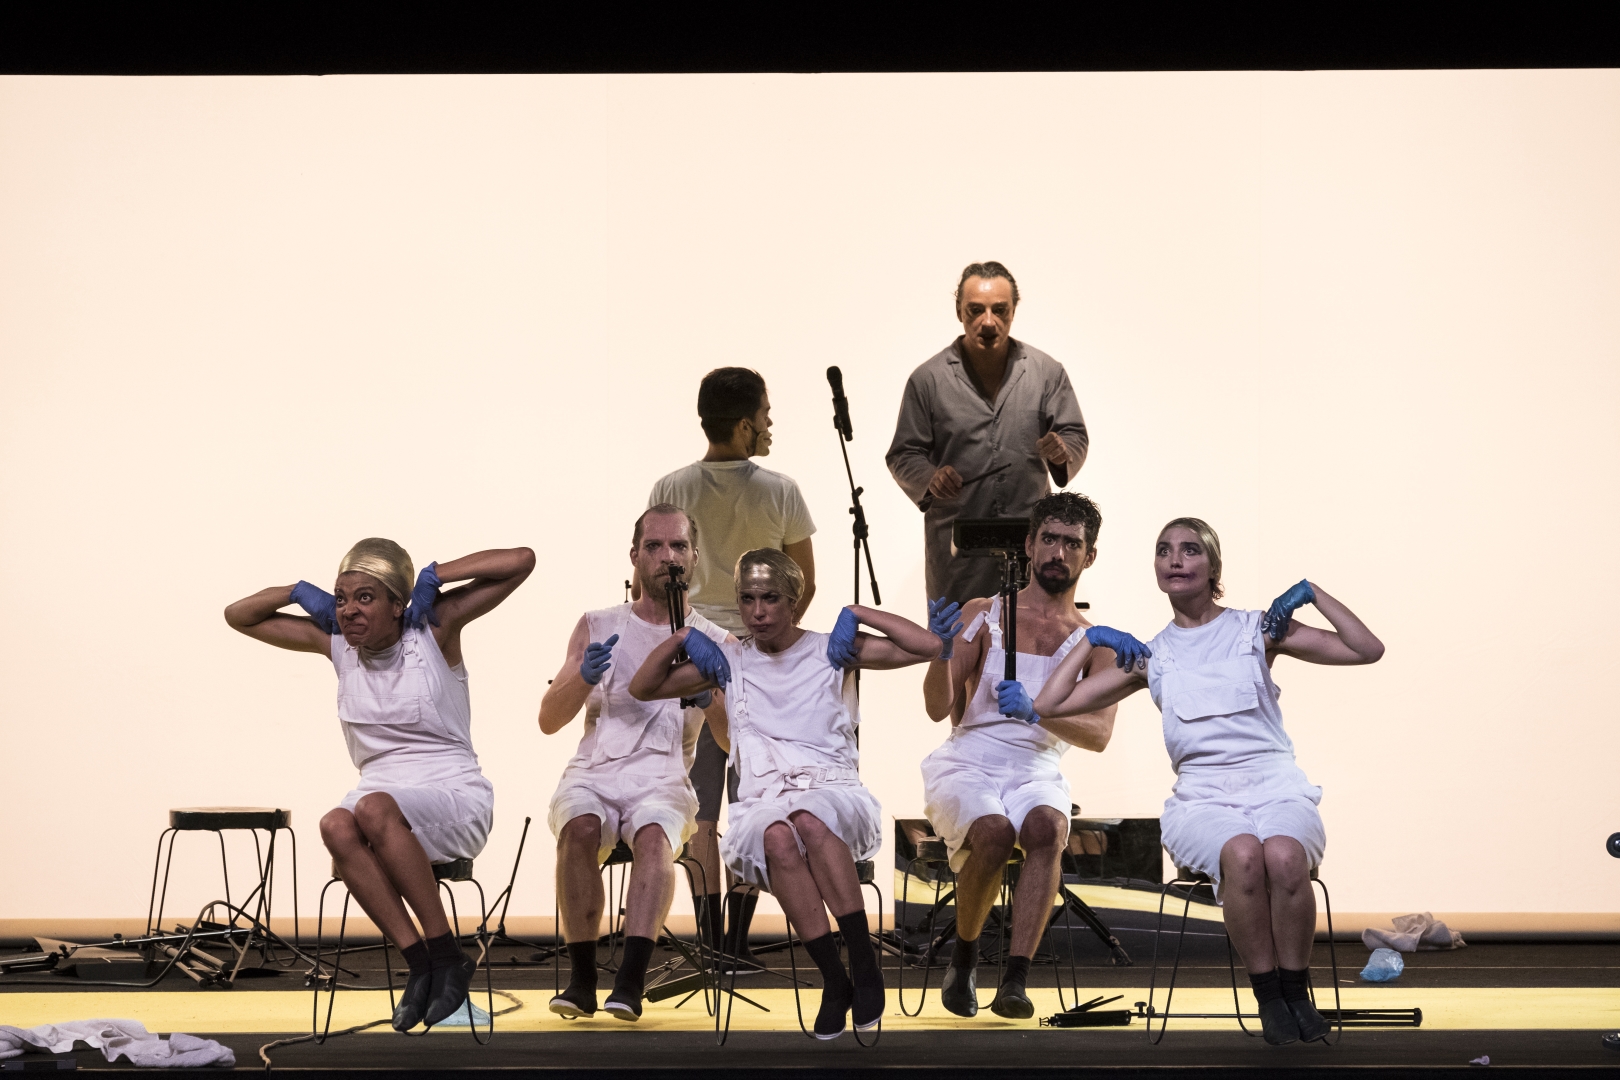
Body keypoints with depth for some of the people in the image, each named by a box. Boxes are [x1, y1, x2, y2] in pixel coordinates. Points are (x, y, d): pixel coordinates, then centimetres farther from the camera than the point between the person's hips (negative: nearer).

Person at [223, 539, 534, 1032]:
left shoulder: (435, 627, -3)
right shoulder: (336, 642, 8)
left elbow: (522, 560, -9)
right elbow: (239, 616, 17)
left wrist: (434, 576, -7)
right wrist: (300, 592, 4)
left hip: (458, 800, -4)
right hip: (385, 798, 4)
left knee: (373, 808, -36)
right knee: (336, 826, -32)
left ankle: (447, 956, -25)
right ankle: (420, 962, -27)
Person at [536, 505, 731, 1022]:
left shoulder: (716, 644, 13)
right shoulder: (597, 626, 16)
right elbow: (549, 720, 10)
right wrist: (584, 677, -10)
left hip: (663, 780, -1)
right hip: (592, 773, 1)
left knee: (654, 834, -36)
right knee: (580, 828, -34)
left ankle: (630, 981, -44)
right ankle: (582, 978, -28)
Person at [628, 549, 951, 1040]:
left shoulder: (830, 651, 11)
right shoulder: (730, 660, 19)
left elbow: (928, 647, 4)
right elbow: (643, 688, 24)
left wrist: (856, 614, 1)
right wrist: (682, 639, 11)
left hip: (834, 792, -1)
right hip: (761, 802, 1)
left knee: (809, 820, -40)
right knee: (777, 837, -37)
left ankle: (865, 965, -35)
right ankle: (834, 979, -34)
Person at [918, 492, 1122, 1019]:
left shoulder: (1094, 643, 13)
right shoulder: (981, 614, 10)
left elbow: (1099, 734, -2)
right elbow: (938, 708, 1)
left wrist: (1034, 711, -19)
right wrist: (943, 650, -18)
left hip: (1036, 772, 1)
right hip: (966, 763, -1)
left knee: (1046, 828, -34)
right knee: (993, 832, -33)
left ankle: (1015, 980, -40)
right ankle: (963, 959, -10)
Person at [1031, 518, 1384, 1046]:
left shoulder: (1257, 630, 13)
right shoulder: (1150, 656, 18)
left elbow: (1368, 650, 7)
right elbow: (1048, 705, 16)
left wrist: (1312, 592, 3)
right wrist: (1091, 639, 13)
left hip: (1277, 786, 0)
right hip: (1202, 798, 0)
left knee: (1283, 856, -38)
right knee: (1243, 855, -37)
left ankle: (1297, 990, -20)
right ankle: (1268, 996, -22)